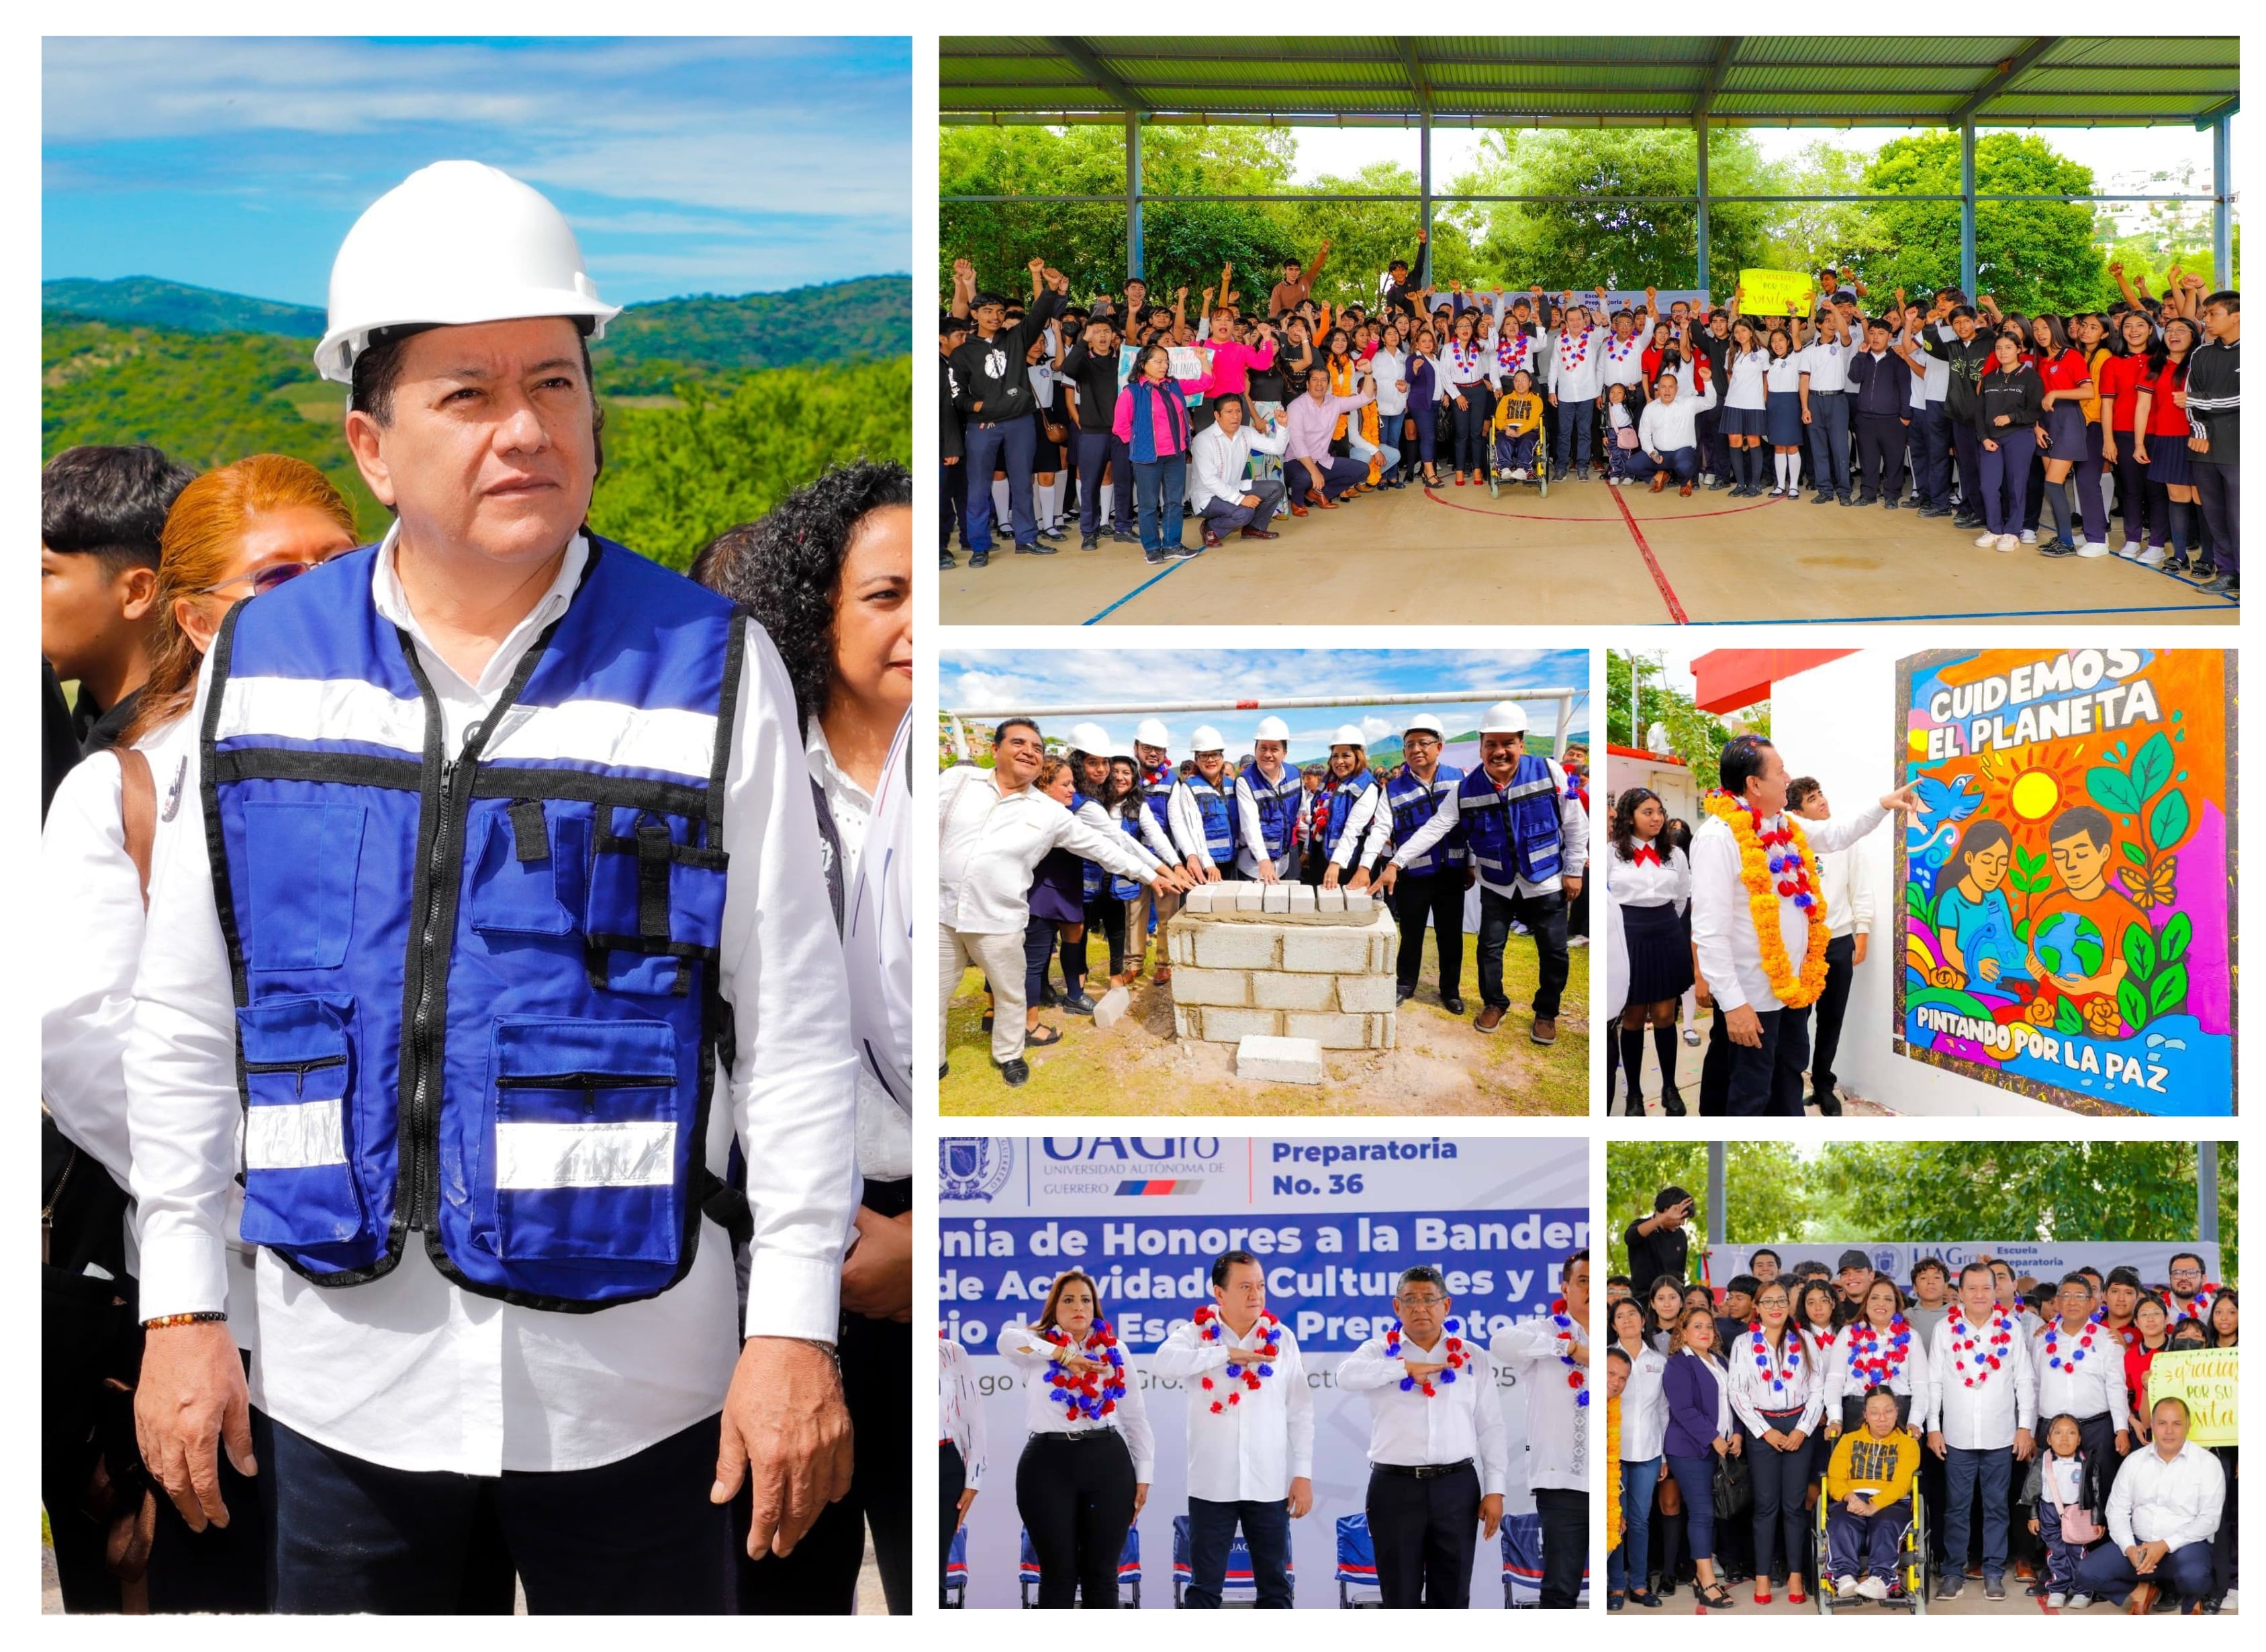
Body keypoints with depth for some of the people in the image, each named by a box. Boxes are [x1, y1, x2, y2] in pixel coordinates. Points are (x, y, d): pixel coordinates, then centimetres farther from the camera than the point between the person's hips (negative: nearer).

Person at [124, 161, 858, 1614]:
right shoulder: (259, 665, 3)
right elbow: (187, 1020, 9)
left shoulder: (709, 669, -4)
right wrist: (183, 1310, 6)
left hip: (629, 1371, -2)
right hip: (344, 1369, 2)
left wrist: (798, 1328, -6)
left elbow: (797, 1028, -2)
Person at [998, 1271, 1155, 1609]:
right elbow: (1008, 1340, -21)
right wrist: (1064, 1354, -26)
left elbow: (1136, 1417, 14)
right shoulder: (1037, 1346, 4)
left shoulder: (1114, 1352, 12)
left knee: (1101, 1572, 4)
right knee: (1059, 1572, 2)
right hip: (1049, 1465, -2)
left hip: (1108, 1464, 2)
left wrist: (1143, 1475, 8)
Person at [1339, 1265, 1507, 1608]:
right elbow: (1347, 1375, -18)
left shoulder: (1474, 1357, 9)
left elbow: (1491, 1428, 8)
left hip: (1457, 1488, 1)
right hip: (1396, 1488, -1)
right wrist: (1406, 1367, -23)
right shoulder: (1381, 1351, 4)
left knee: (1452, 1595, 7)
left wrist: (1495, 1490, 1)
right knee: (1400, 1595, 5)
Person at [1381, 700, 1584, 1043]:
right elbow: (1433, 828, -14)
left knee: (1554, 953, 6)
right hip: (1497, 885, 1)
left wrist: (1574, 870, -5)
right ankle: (1494, 1003, 32)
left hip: (1546, 883, -1)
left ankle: (1546, 1013, 27)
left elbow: (1575, 824, -8)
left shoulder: (1549, 772, -17)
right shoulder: (1467, 789, -12)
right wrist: (1396, 863, -22)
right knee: (1490, 947, 8)